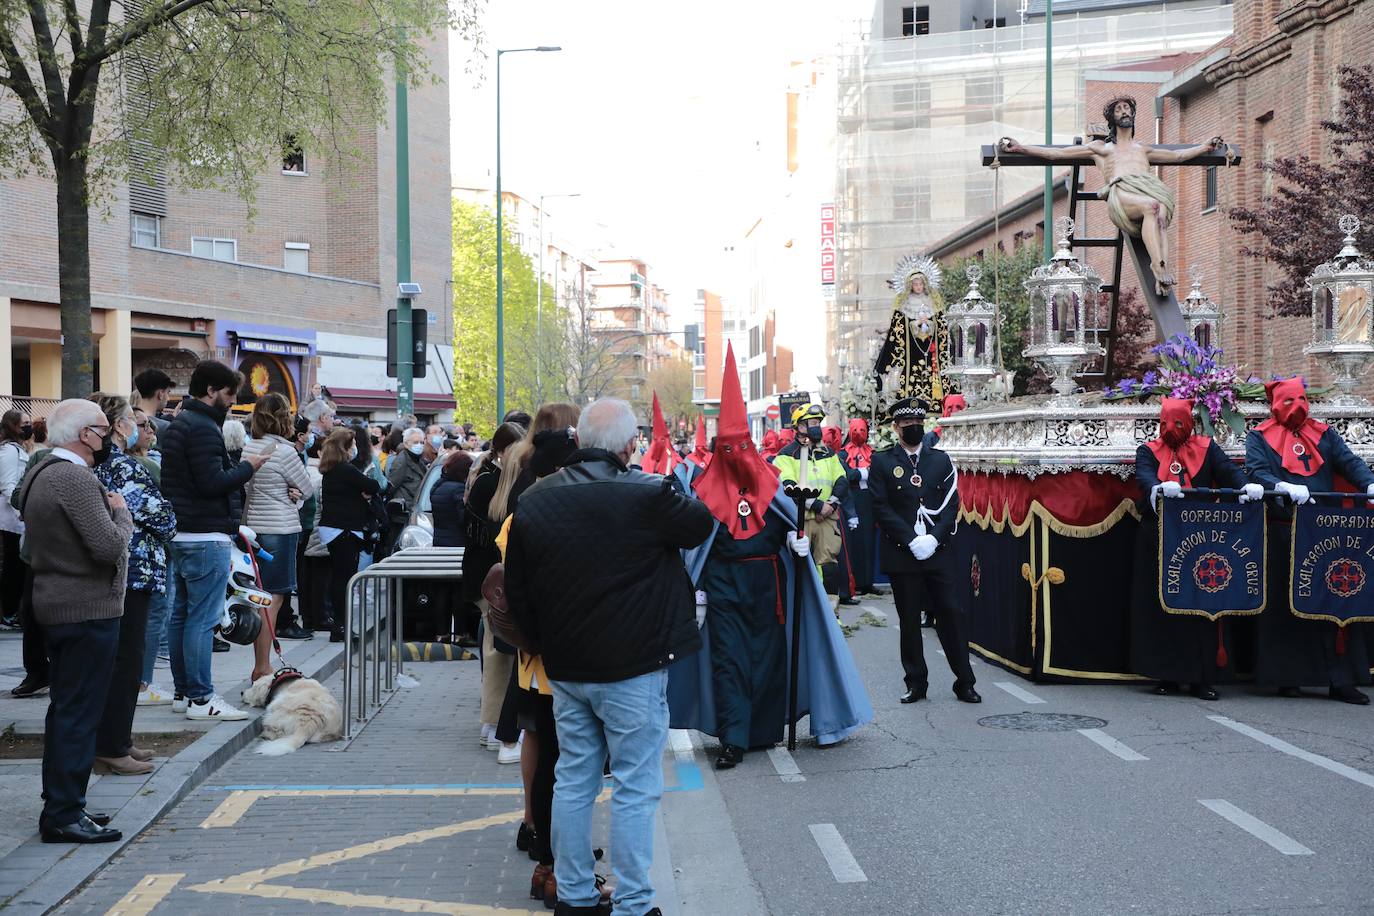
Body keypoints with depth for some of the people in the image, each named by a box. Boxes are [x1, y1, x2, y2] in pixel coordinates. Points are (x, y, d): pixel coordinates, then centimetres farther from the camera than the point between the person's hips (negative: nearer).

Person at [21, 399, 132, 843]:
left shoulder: (40, 474, 12)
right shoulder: (75, 479, -20)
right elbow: (109, 545, -25)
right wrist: (121, 511, -6)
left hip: (55, 604, 10)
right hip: (88, 608, -10)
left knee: (65, 709, 16)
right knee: (79, 714, -5)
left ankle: (58, 805, 24)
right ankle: (65, 815, -1)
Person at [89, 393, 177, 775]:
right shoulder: (126, 469, -17)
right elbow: (163, 519, -14)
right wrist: (163, 530, 6)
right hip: (131, 573, -9)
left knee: (111, 658, 16)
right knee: (125, 659, -2)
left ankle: (115, 740, 24)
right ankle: (113, 749, 3)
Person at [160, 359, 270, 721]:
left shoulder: (177, 425, 18)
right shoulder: (203, 428, -15)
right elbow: (212, 482, -22)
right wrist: (248, 466, -8)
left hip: (180, 534, 11)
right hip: (206, 537, -10)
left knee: (181, 613, 12)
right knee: (203, 618, -7)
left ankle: (182, 691, 19)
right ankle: (200, 698, -5)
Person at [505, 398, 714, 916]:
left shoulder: (534, 501, 2)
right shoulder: (645, 495, -18)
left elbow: (517, 591, 8)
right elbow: (702, 524, 0)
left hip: (564, 666, 6)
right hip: (633, 668, -6)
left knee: (573, 781, 15)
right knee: (635, 787, 3)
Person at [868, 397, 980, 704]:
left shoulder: (941, 460, 10)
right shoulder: (882, 462, 2)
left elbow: (952, 504, 4)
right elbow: (881, 507, -5)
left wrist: (934, 538, -10)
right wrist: (912, 540, -13)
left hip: (938, 551, 1)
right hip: (901, 553, -1)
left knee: (951, 614, 0)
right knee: (909, 619, 5)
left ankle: (964, 681, 8)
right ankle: (916, 682, 14)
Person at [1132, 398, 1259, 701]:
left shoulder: (1206, 448, 13)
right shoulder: (1149, 450, 10)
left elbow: (1228, 469, -3)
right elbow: (1144, 476, -10)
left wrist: (1246, 485, -25)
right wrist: (1160, 488, -33)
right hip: (1159, 540, 0)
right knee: (1161, 606, -1)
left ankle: (1203, 677, -1)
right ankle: (1167, 675, 6)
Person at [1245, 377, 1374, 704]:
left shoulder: (1324, 434, 17)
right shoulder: (1260, 437, 8)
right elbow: (1256, 472, -7)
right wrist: (1284, 487, -25)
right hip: (1280, 533, -2)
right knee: (1283, 604, -1)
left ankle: (1340, 680, 0)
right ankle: (1287, 676, 7)